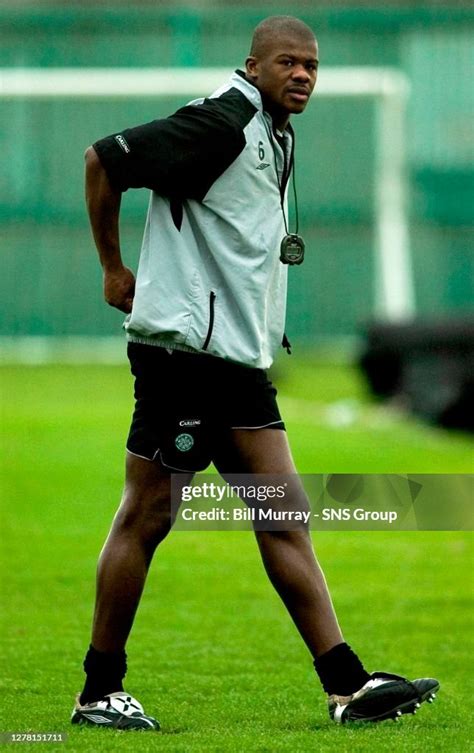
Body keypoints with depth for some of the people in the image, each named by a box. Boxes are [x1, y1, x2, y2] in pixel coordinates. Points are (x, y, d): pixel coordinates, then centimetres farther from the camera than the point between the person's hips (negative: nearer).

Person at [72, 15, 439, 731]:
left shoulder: (277, 135, 17)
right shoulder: (221, 122, -12)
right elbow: (104, 159, -13)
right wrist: (114, 270, -5)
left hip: (241, 359, 9)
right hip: (183, 344, -9)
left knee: (286, 515, 2)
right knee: (147, 515, -4)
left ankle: (347, 685, -2)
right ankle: (100, 692, 3)